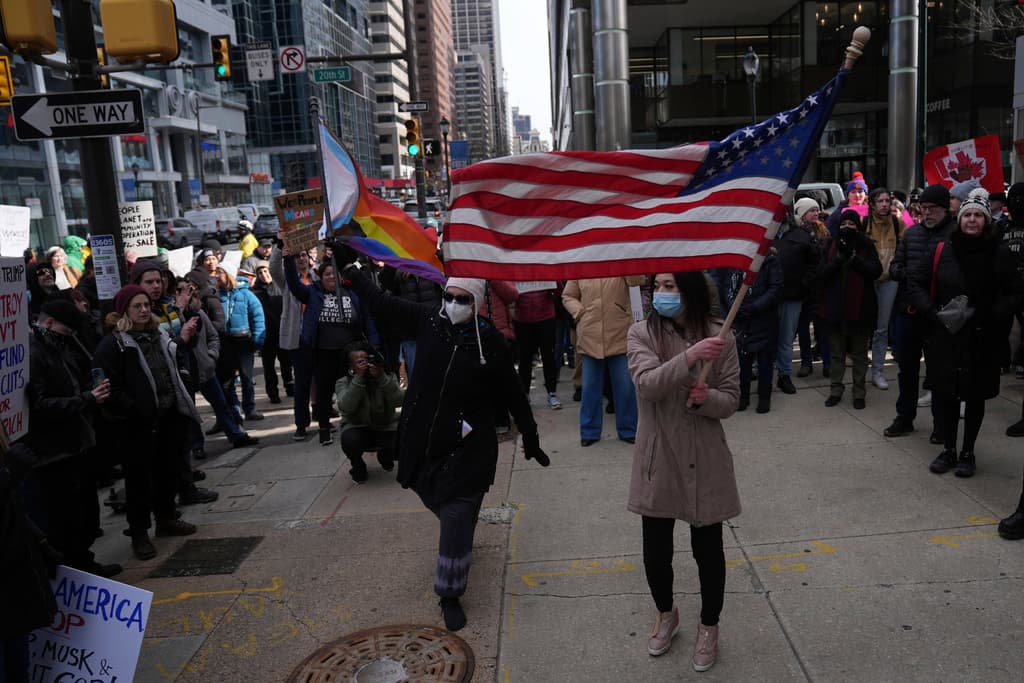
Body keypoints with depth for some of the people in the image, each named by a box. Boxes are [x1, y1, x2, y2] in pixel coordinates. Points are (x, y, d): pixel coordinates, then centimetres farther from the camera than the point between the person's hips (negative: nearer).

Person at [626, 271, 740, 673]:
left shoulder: (719, 336, -5)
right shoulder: (642, 334, -7)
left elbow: (731, 401, -2)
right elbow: (647, 385, -23)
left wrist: (708, 397, -25)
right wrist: (689, 357, -37)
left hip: (705, 460, 0)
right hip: (657, 459, 0)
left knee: (707, 549, 10)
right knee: (655, 548, 13)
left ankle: (708, 627, 36)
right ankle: (665, 614, 42)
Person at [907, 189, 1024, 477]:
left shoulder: (999, 253, -4)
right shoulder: (942, 250, -1)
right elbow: (916, 283, 4)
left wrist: (991, 315, -15)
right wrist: (933, 312, -9)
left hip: (983, 340, -1)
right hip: (944, 337, 1)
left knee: (975, 396, 10)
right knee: (944, 394, 7)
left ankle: (967, 452, 26)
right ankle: (948, 450, 24)